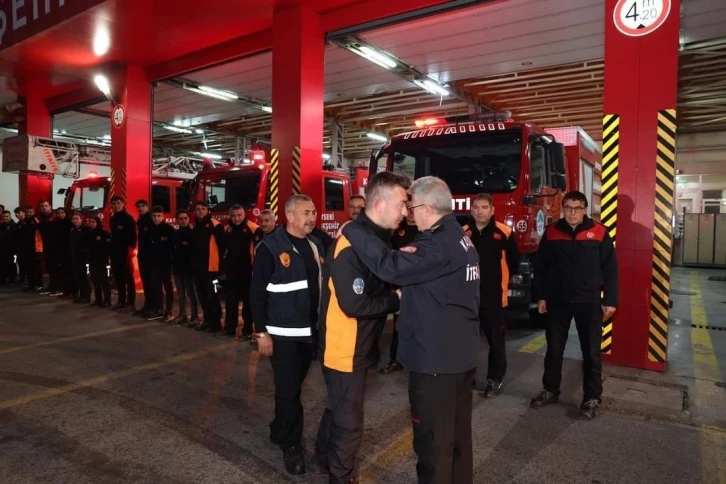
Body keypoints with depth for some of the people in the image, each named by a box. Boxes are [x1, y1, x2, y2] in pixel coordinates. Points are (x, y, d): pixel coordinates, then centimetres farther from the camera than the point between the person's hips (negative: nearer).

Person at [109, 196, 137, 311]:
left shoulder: (128, 218, -7)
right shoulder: (112, 219, 16)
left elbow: (133, 234, -12)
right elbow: (113, 235, 21)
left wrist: (131, 247, -19)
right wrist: (111, 247, 13)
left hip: (125, 251, -8)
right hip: (115, 251, 8)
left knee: (128, 277, -5)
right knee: (118, 277, 11)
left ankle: (131, 302, -2)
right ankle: (121, 300, 19)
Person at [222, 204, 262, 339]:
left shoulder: (252, 228, -13)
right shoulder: (228, 229, 9)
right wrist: (224, 264, 19)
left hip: (247, 271, -6)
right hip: (231, 271, 6)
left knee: (247, 301, 7)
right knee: (230, 301, 14)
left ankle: (247, 330, 15)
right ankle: (229, 327, 27)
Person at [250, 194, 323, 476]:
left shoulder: (316, 246, 6)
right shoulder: (271, 247, -11)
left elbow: (321, 286, 11)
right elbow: (257, 292, -12)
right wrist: (262, 332, -14)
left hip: (310, 332, 6)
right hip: (282, 333, -5)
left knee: (293, 388, 18)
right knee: (288, 391, 3)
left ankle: (279, 431, 39)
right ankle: (291, 445, 22)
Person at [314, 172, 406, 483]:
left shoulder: (377, 236, 5)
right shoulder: (351, 244, -26)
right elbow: (355, 305, -29)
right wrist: (397, 300, -17)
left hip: (359, 344, 10)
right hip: (346, 348, -10)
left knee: (340, 407, 27)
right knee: (348, 420, 7)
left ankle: (324, 456, 48)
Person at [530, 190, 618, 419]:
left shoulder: (599, 233, -3)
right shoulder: (551, 233, 2)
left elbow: (610, 269, -1)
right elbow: (540, 267, 6)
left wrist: (610, 300, -4)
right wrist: (541, 296, 2)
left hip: (589, 302, -1)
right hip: (557, 301, 2)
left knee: (591, 352, 7)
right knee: (554, 349, 11)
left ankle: (592, 397, 20)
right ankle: (550, 390, 26)